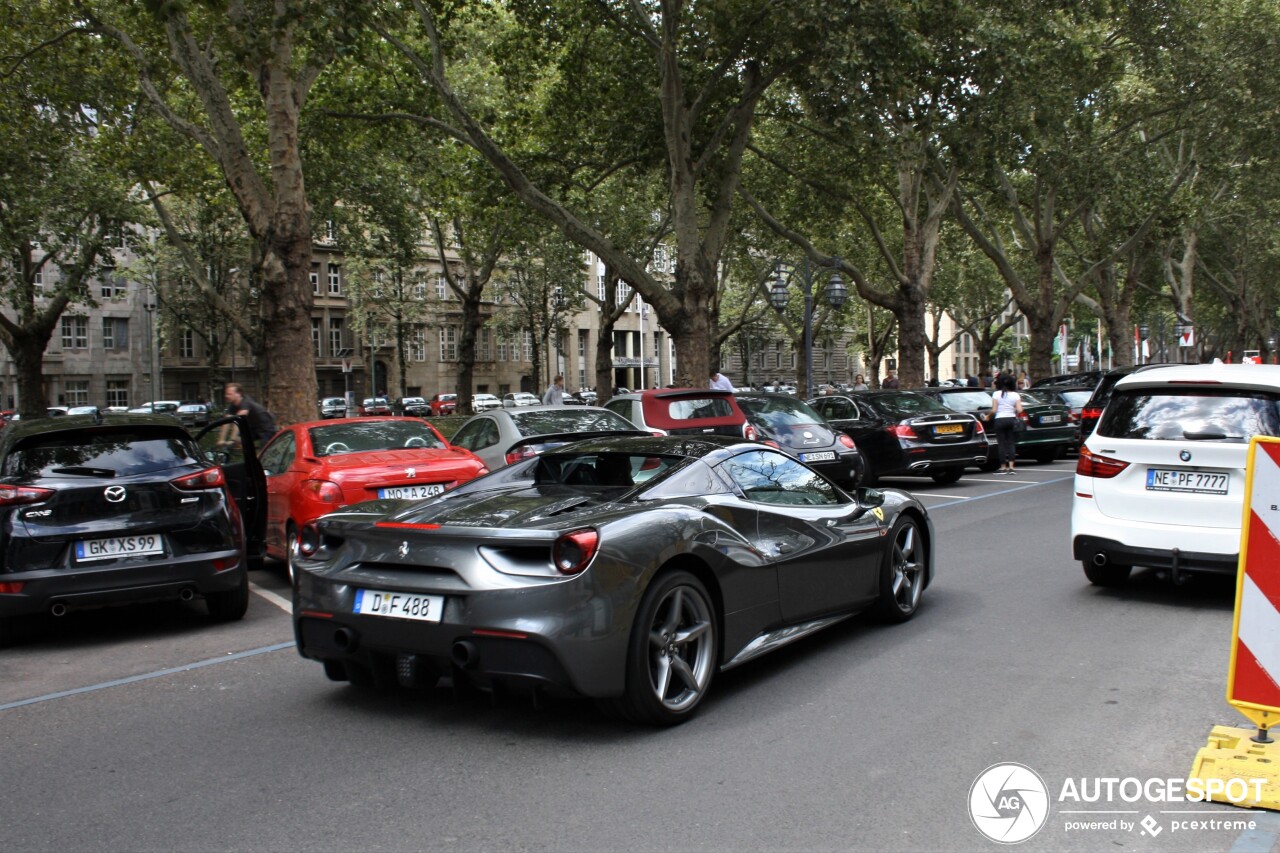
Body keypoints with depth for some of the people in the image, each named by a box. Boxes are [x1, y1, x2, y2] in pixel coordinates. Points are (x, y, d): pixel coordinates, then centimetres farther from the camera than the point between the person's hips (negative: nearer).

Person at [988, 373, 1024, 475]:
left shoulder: (996, 394, -4)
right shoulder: (1015, 395, 3)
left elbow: (994, 410, -9)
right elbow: (1019, 410, -5)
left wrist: (988, 416, 7)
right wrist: (1014, 411, 16)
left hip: (1000, 420, -2)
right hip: (1011, 419, 2)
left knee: (1002, 443, 1)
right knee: (1011, 443, 6)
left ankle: (1003, 467, 1)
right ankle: (1010, 466, -1)